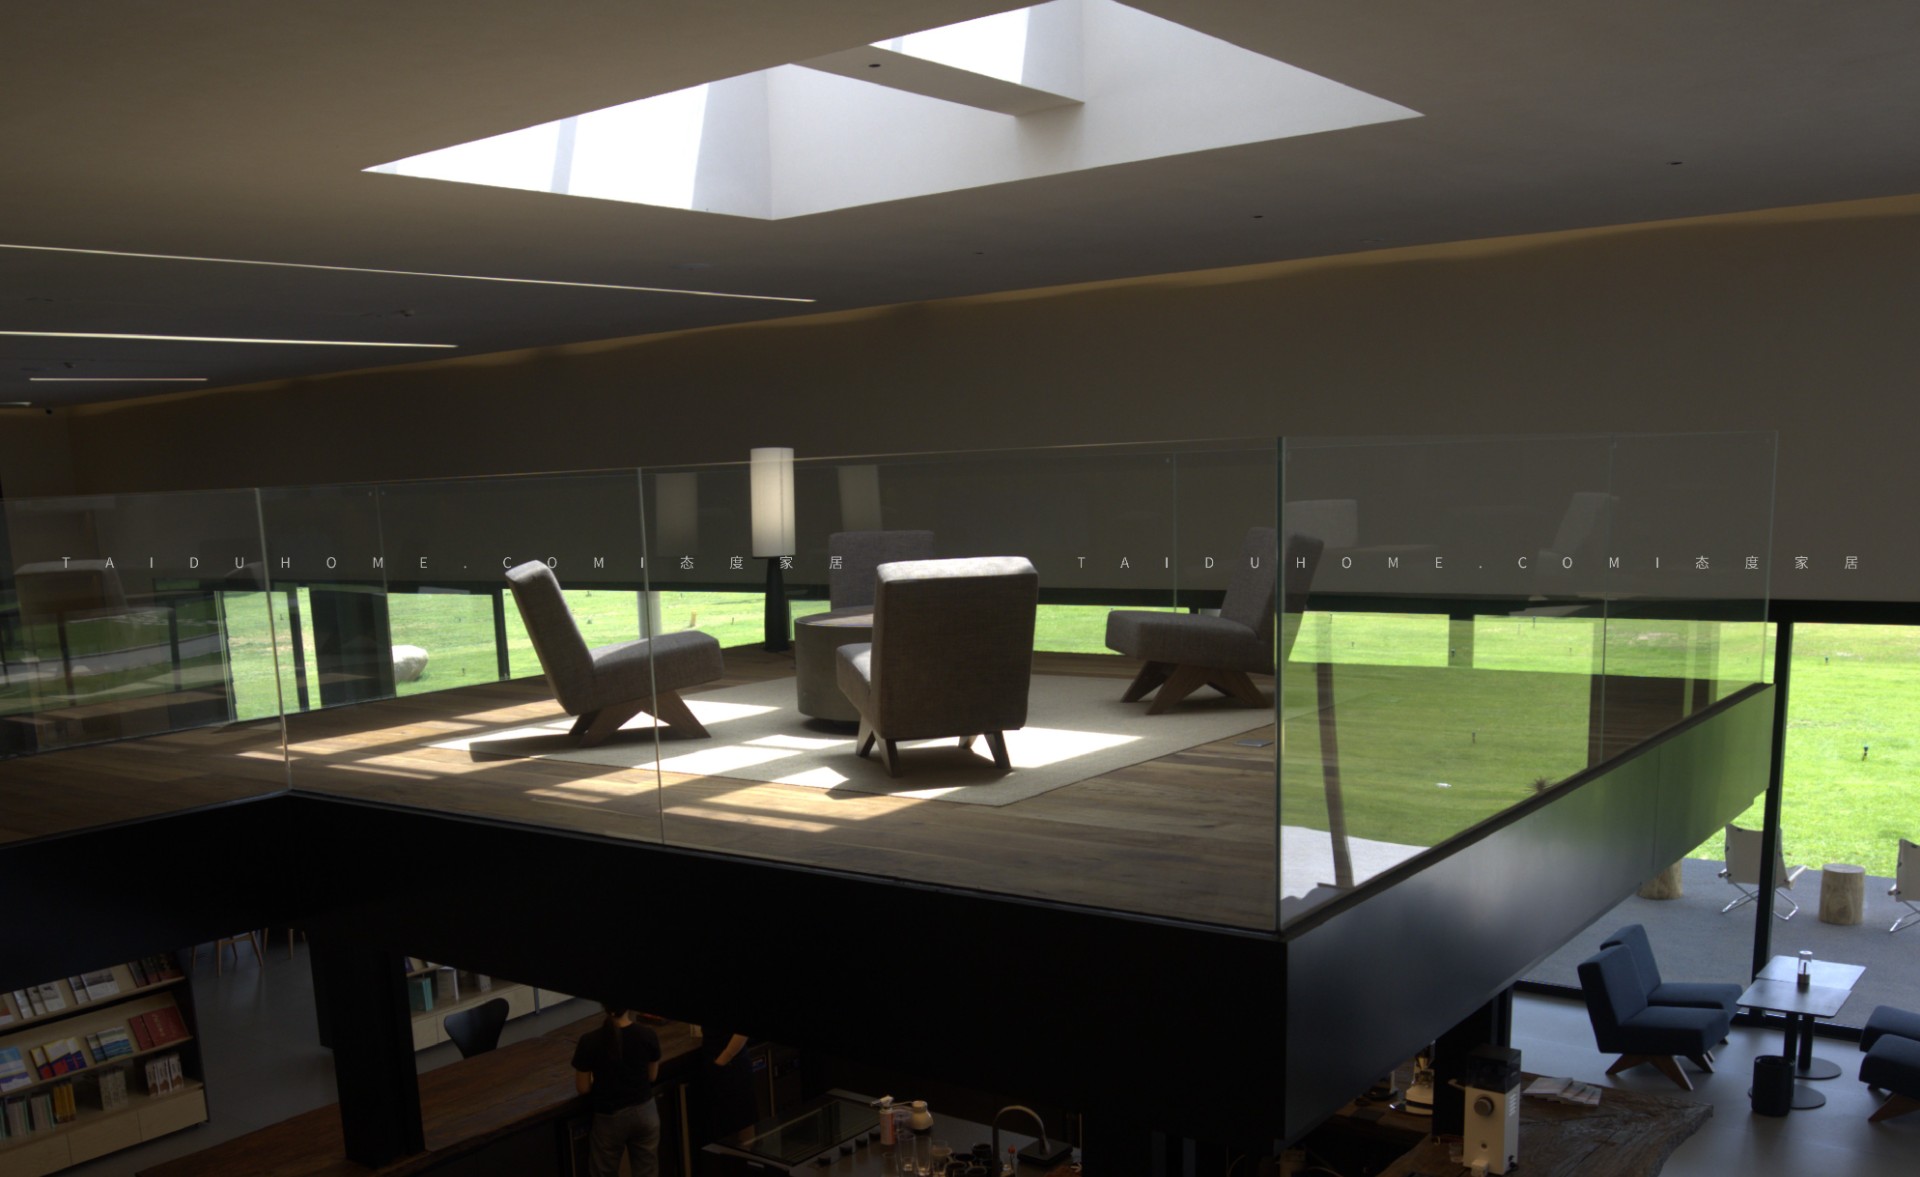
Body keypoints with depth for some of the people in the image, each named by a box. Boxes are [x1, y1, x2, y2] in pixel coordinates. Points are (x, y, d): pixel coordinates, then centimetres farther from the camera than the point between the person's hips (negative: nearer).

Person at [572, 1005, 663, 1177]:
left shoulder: (590, 1041, -18)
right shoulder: (648, 1036, -12)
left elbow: (582, 1088, -8)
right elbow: (652, 1076, 4)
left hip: (610, 1117, -2)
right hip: (645, 1112, 2)